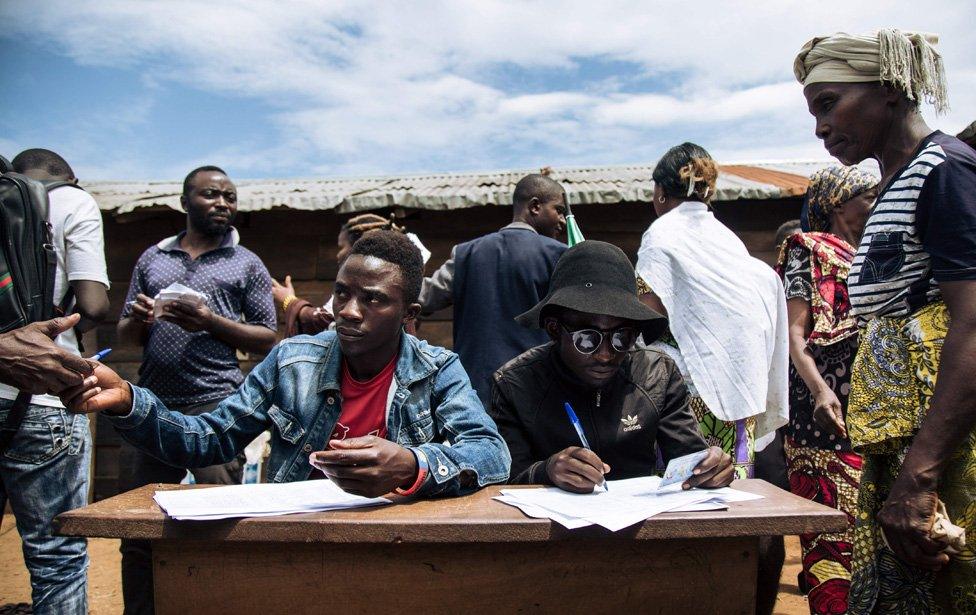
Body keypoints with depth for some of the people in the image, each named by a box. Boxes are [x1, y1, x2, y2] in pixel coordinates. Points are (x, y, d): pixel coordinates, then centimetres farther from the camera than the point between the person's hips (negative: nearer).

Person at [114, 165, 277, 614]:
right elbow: (126, 337, 18)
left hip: (214, 408, -3)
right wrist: (138, 318, -6)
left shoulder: (246, 265, 8)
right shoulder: (152, 258, 16)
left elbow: (267, 340, 3)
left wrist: (212, 323, -12)